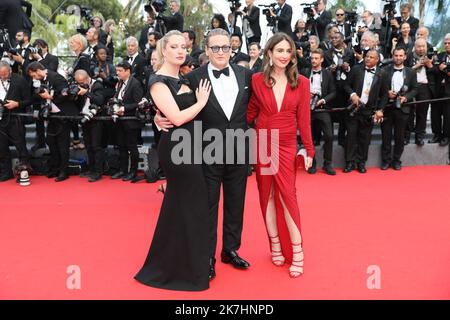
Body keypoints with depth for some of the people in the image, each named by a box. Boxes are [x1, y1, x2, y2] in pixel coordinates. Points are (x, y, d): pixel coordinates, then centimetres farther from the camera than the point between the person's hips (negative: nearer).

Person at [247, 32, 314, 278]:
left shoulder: (301, 83, 0)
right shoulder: (257, 80, 0)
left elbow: (304, 119, 0)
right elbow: (250, 113, 5)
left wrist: (309, 149, -2)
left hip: (286, 146, -1)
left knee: (287, 195, -5)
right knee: (267, 195, 7)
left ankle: (296, 253, 6)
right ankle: (276, 246, 21)